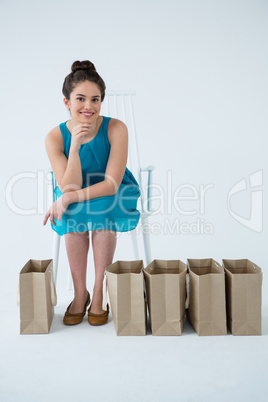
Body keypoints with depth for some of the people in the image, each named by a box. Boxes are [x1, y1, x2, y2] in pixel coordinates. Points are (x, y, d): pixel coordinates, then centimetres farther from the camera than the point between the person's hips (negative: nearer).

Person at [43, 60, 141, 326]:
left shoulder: (115, 128, -21)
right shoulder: (55, 137, -15)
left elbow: (112, 184, -23)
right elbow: (69, 187, -22)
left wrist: (68, 198, -29)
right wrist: (75, 146, -34)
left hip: (113, 195, -1)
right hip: (73, 199, 1)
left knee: (102, 212, -32)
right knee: (73, 214, -30)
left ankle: (98, 294, -16)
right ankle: (80, 293, -12)